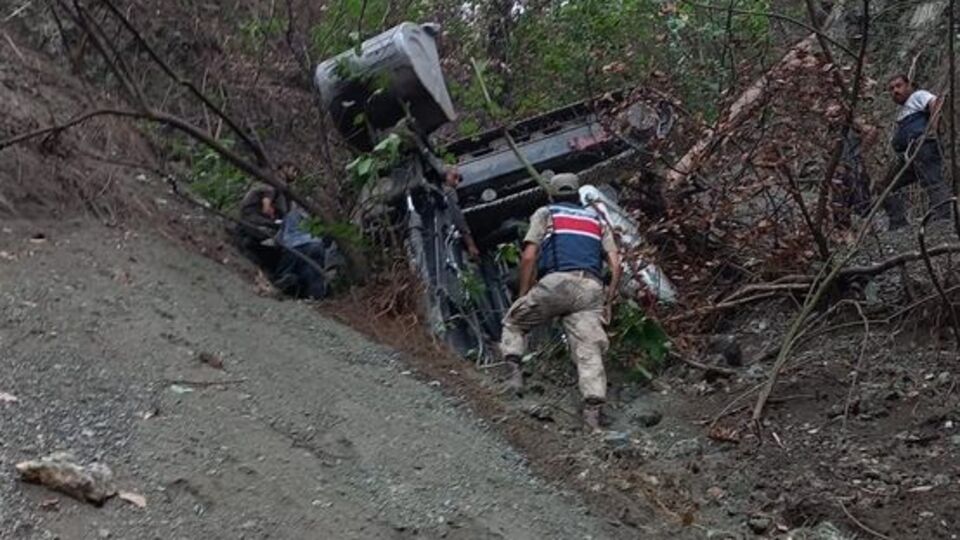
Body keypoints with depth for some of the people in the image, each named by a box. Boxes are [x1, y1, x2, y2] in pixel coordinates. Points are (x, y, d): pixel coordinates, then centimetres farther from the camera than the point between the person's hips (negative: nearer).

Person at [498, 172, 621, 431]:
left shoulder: (545, 214, 18)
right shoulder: (597, 219, 28)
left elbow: (529, 257, 5)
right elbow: (615, 266, 16)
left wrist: (523, 296, 10)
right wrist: (608, 303, 19)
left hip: (556, 282, -2)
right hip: (591, 288, 2)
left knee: (514, 322, 21)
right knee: (589, 350, -6)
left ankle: (514, 369, 0)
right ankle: (593, 409, -24)